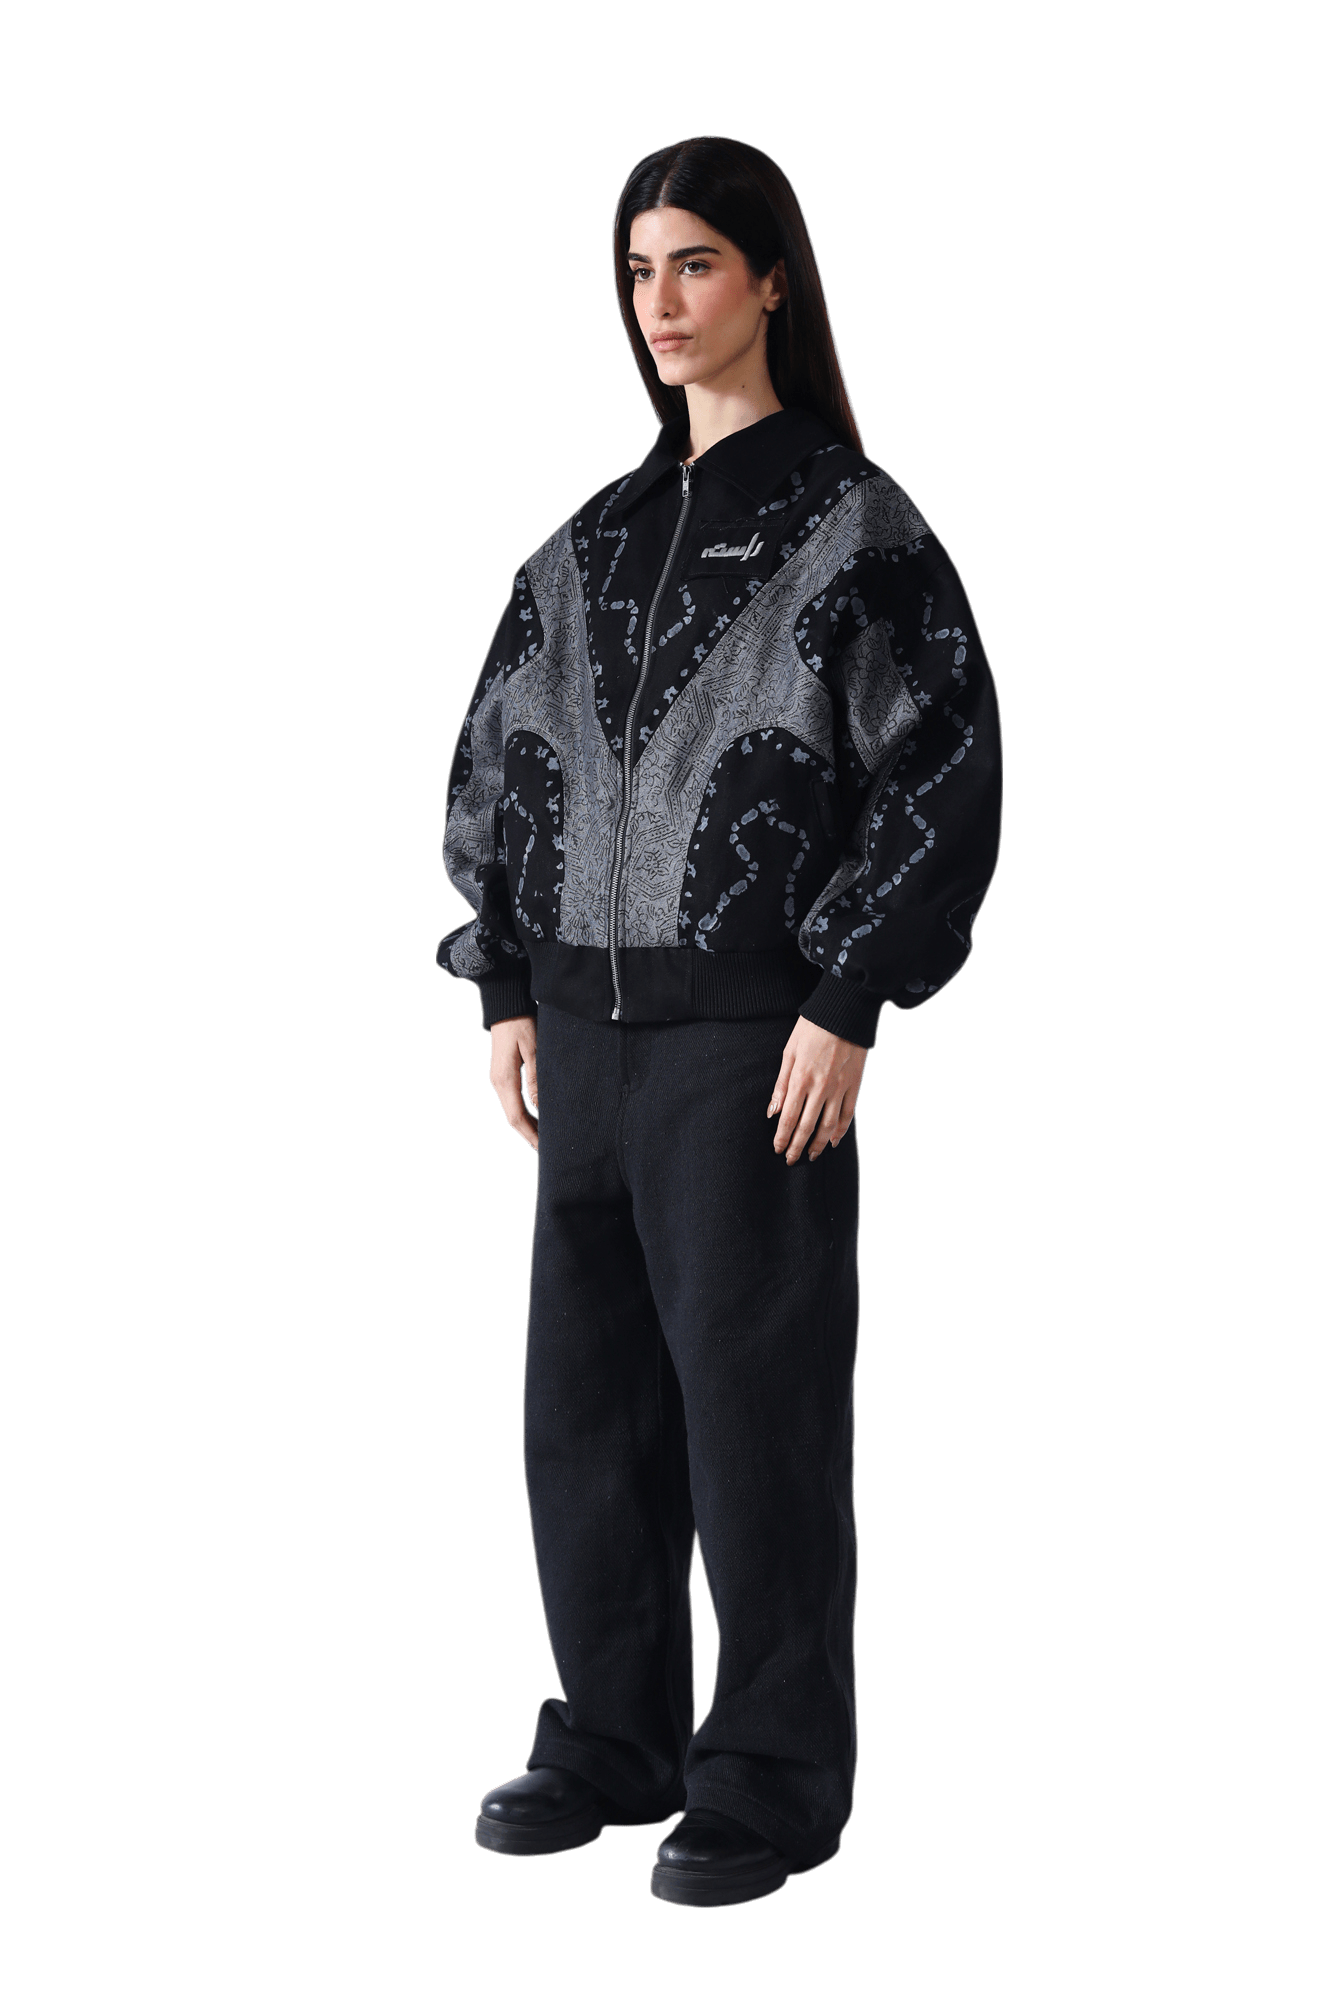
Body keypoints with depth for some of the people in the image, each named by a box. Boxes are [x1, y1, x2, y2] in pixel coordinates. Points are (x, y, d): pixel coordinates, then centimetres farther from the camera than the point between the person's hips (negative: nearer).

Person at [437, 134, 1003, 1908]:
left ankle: (778, 1780, 12)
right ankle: (615, 1742, 24)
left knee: (754, 1396, -1)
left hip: (749, 1029, -6)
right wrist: (507, 988, 10)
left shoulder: (852, 527, -5)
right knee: (585, 1394, 10)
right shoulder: (596, 537, 12)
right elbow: (503, 752, 17)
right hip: (590, 1026, 6)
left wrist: (847, 1003, -13)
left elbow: (944, 764, -9)